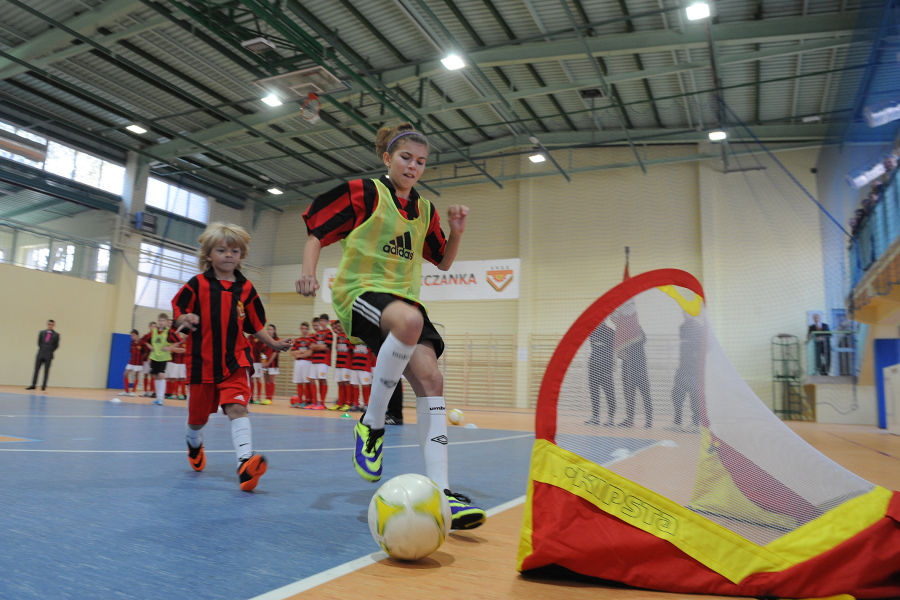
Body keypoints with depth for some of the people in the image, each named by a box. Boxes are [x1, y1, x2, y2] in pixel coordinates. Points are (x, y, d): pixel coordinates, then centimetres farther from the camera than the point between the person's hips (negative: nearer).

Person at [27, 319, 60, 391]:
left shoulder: (56, 334, -1)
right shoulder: (42, 332, 6)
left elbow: (56, 345, 4)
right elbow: (39, 342, 14)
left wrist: (50, 351, 4)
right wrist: (42, 349, 11)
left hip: (48, 355, -3)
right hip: (40, 354, 3)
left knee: (46, 371, 1)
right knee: (36, 369, 3)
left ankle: (44, 386, 5)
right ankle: (33, 385, 7)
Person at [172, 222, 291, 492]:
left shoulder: (246, 289, 4)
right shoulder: (198, 284, -2)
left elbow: (255, 324, 10)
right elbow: (178, 309, 2)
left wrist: (273, 343, -2)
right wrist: (184, 319, -20)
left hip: (236, 360, 0)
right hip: (203, 360, 0)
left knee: (237, 407, -20)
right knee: (198, 413, 17)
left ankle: (245, 461, -28)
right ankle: (194, 442, 51)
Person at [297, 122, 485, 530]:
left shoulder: (425, 211, 17)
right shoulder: (363, 193, 2)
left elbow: (443, 262, 25)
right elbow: (316, 231, 3)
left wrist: (456, 232, 6)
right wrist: (309, 271, -14)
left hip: (404, 299, 6)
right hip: (360, 292, -5)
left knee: (430, 379, -16)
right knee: (409, 320, -40)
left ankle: (439, 492, -15)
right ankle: (371, 423, -20)